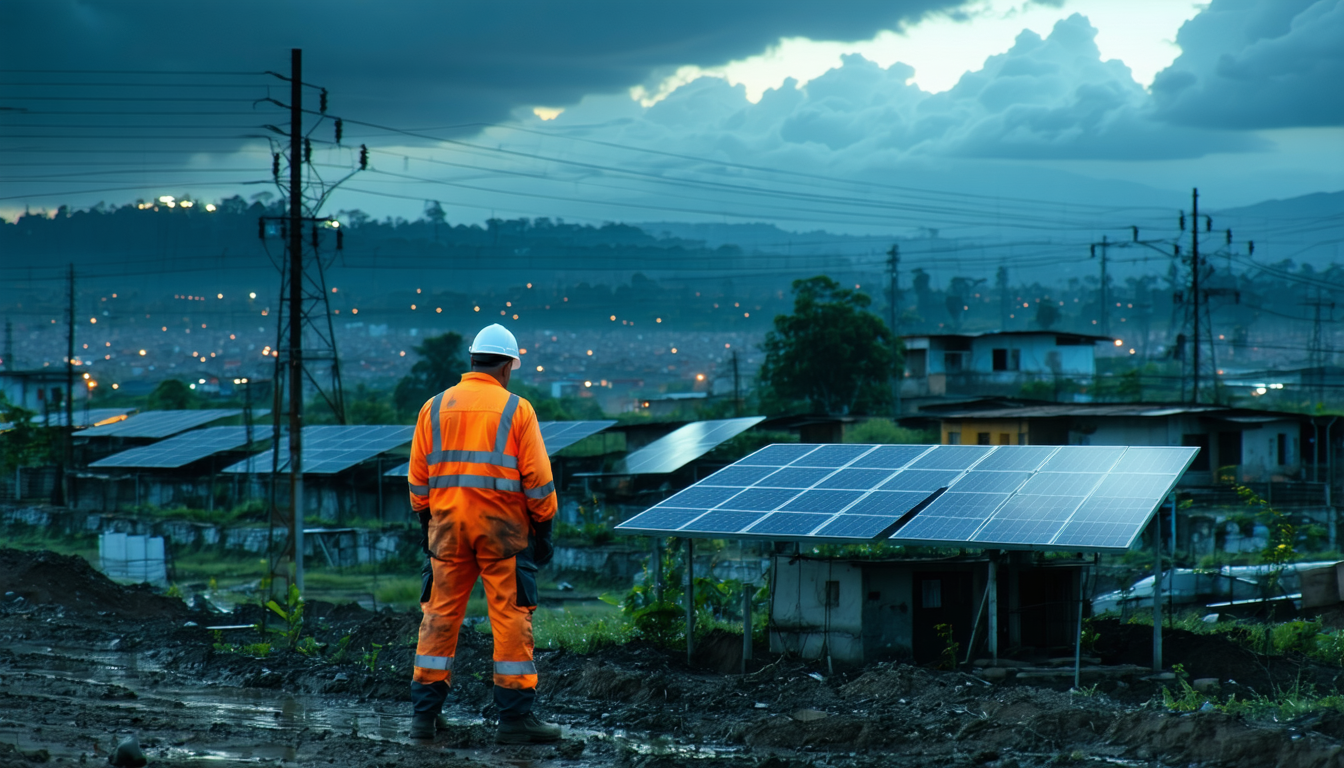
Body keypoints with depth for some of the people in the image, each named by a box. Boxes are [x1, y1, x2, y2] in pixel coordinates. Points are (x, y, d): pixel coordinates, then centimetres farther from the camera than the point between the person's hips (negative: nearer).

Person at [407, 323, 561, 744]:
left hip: (447, 523, 4)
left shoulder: (435, 407, 7)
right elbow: (537, 478, -4)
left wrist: (426, 523, 19)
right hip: (502, 526, -3)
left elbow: (418, 477, 10)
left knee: (440, 614, 10)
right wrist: (543, 529, 3)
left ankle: (425, 712, 11)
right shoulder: (516, 409, -3)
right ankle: (515, 716, 1)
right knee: (511, 616, 1)